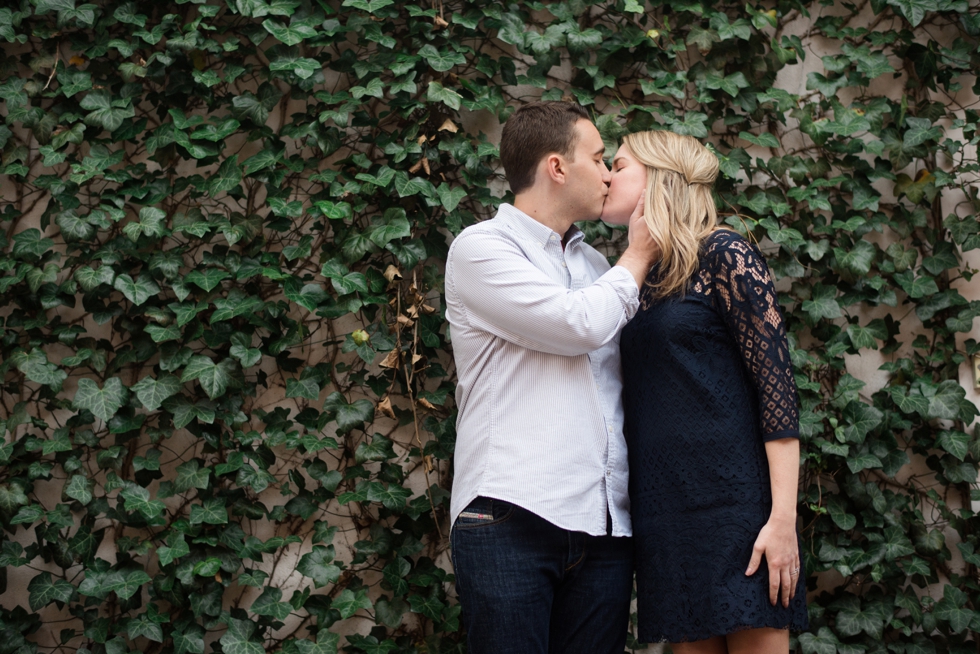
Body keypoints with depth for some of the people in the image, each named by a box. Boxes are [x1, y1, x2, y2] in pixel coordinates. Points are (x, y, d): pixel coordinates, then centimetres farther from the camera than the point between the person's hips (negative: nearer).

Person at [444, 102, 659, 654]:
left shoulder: (595, 265, 22)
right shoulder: (481, 247, 1)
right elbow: (579, 325, -11)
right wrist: (638, 257, 4)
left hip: (603, 526, 6)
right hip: (512, 519, -6)